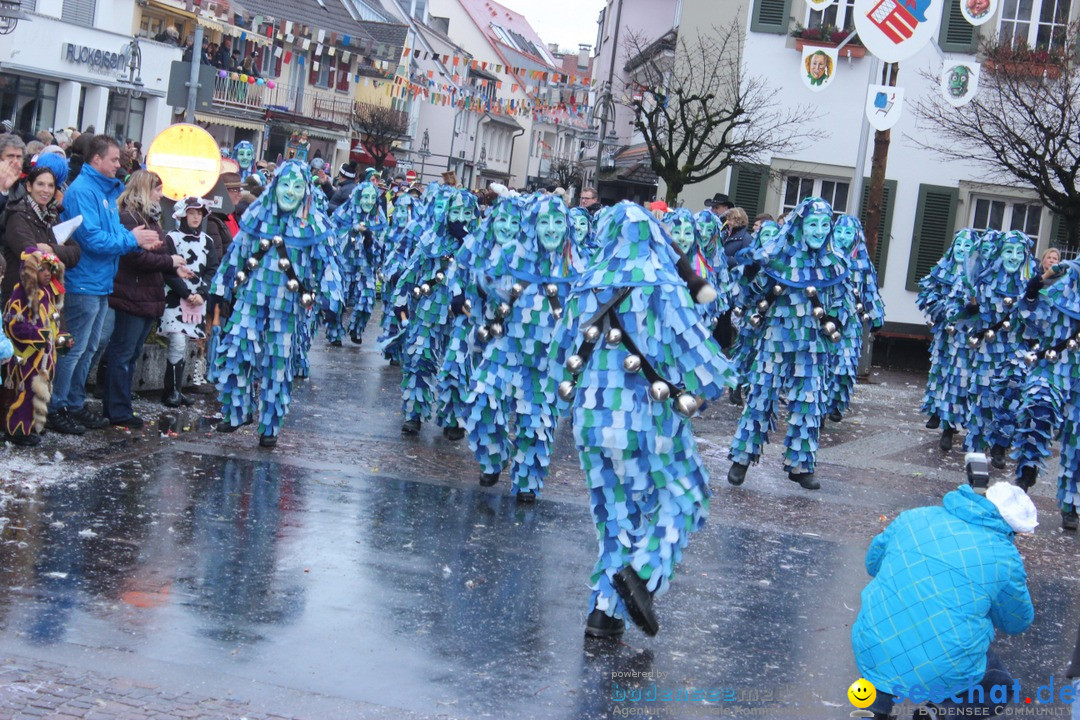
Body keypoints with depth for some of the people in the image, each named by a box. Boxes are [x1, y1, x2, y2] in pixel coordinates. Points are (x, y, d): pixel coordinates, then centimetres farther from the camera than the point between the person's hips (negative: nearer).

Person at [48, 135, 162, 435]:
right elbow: (92, 239, -23)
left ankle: (76, 404, 25)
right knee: (74, 349, -4)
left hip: (100, 284, 10)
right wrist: (132, 239, -15)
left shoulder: (108, 190, 13)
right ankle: (56, 409, 2)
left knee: (87, 350, 16)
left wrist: (138, 239, -1)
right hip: (84, 284, -10)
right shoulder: (83, 190, -16)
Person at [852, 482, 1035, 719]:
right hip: (942, 676, -3)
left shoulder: (914, 517, 7)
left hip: (872, 656, 3)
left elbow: (872, 563, 24)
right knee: (998, 687, 26)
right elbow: (1017, 624, 13)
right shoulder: (1005, 557, -3)